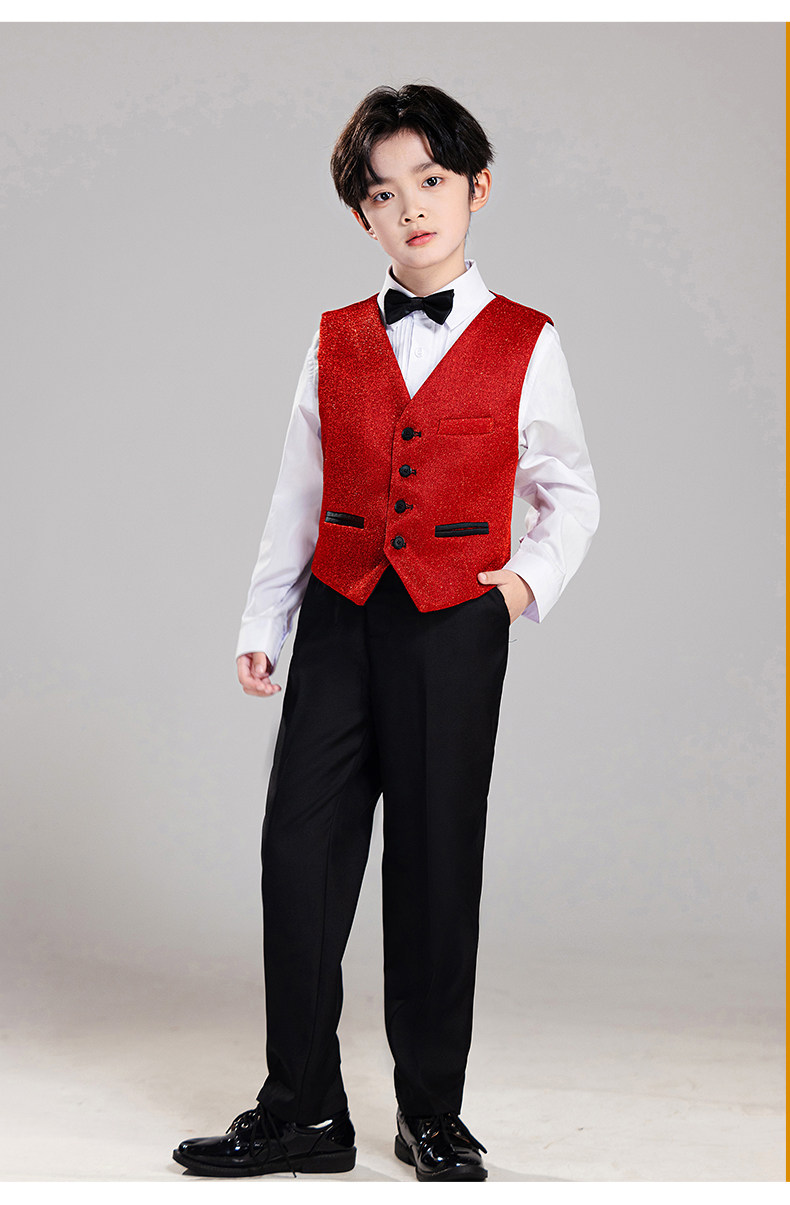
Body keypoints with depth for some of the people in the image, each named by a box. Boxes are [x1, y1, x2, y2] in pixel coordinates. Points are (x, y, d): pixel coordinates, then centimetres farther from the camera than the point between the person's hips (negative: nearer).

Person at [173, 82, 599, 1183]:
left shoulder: (524, 345, 2)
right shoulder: (337, 343, 10)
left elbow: (570, 494, 9)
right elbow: (296, 498, 14)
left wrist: (533, 577, -7)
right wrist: (262, 624, 11)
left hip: (455, 630, -2)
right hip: (338, 620, 3)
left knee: (436, 869, 3)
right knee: (299, 854, 0)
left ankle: (433, 1115, 18)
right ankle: (303, 1112, 13)